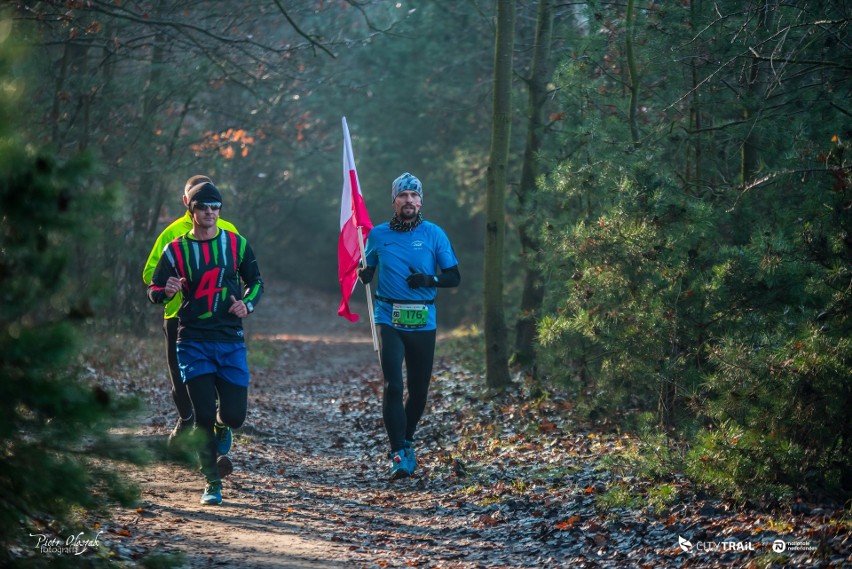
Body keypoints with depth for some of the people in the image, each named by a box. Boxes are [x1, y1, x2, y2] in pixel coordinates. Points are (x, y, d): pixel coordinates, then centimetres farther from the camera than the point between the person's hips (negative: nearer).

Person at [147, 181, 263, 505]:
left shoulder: (237, 244, 5)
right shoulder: (176, 250, 1)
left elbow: (256, 281, 15)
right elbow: (153, 291, 4)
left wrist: (247, 303, -5)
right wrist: (166, 291, -20)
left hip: (231, 341, 1)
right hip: (193, 342, -1)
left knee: (234, 415, -3)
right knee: (203, 415, -8)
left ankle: (221, 430, 36)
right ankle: (212, 484, 6)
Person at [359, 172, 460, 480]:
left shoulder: (434, 234, 4)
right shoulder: (378, 234, 6)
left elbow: (454, 277, 6)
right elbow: (367, 270, 17)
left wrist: (430, 279, -13)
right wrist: (363, 275, -7)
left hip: (423, 323, 1)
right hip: (389, 319, -1)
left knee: (419, 389, 7)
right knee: (393, 386, -13)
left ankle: (406, 440, 31)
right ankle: (400, 454, -12)